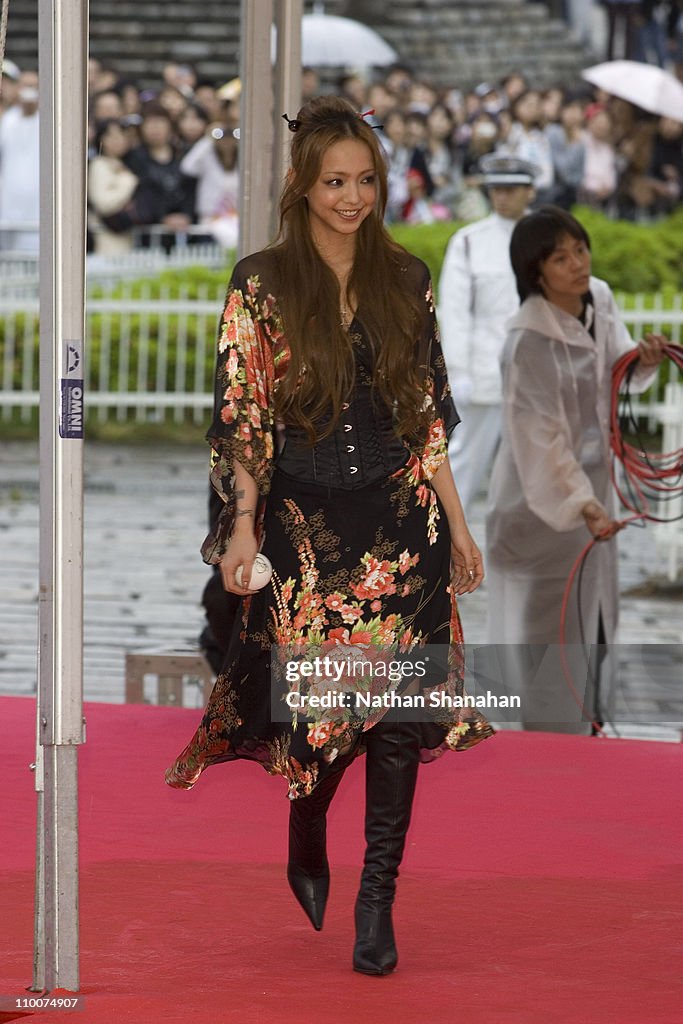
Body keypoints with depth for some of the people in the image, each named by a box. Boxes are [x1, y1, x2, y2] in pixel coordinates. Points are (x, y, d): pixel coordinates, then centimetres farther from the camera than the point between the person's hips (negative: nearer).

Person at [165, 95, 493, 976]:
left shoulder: (405, 281, 7)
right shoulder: (261, 286, -2)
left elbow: (431, 412, 10)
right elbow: (240, 416, -3)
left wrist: (456, 522, 9)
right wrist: (243, 525, -9)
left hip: (401, 519, 2)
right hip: (304, 522, -2)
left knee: (399, 706, -5)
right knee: (321, 706, 1)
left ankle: (377, 898, 2)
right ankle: (307, 852, 31)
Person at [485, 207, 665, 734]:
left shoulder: (600, 299, -5)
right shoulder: (529, 342, -27)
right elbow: (541, 438, -28)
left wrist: (642, 360, -10)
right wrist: (582, 505, -37)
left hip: (592, 476, 8)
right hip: (544, 491, -8)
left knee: (596, 606, 21)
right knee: (551, 614, 0)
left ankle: (586, 714, 39)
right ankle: (555, 732, 13)